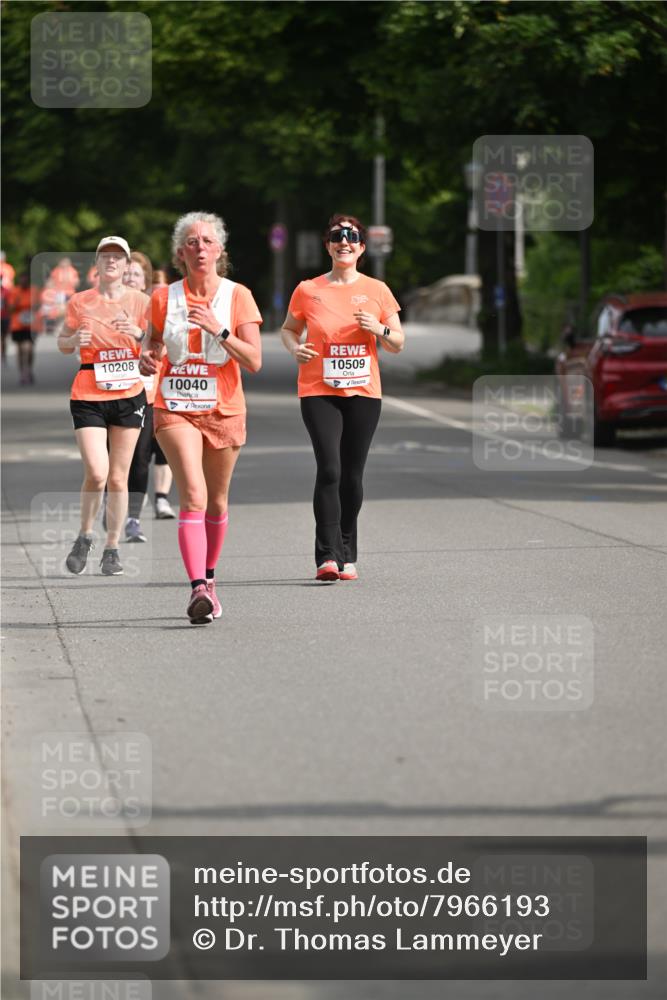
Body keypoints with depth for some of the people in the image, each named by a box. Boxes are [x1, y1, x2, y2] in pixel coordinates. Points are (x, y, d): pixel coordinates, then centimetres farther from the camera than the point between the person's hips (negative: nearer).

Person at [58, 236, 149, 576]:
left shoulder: (140, 301, 3)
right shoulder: (80, 302, 2)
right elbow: (63, 344, 11)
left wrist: (139, 334, -17)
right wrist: (75, 339, -11)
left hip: (129, 395, 1)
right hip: (89, 396, -1)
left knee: (118, 478, 3)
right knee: (96, 473, -14)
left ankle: (112, 549, 14)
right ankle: (84, 538, 10)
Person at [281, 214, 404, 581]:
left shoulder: (376, 290, 5)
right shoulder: (308, 290, 2)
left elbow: (398, 344, 10)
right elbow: (288, 328, 17)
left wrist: (379, 329, -11)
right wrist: (295, 347, -5)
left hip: (363, 392, 2)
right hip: (319, 392, -2)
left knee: (352, 474, 5)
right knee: (329, 469, -16)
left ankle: (347, 556, 18)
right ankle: (327, 555, -16)